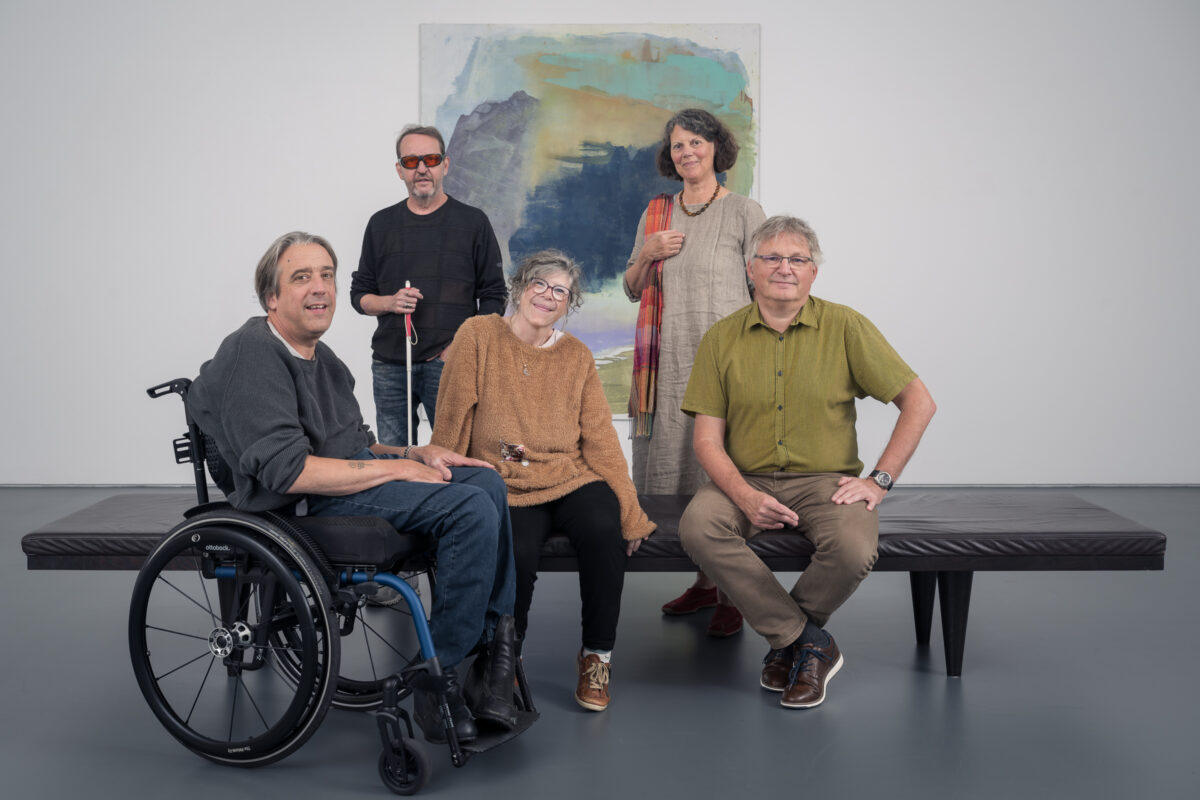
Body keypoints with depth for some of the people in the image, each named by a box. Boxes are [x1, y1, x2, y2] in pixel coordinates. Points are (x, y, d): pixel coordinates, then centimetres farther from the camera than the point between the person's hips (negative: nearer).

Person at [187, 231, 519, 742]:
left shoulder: (319, 355, 18)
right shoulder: (253, 354, -14)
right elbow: (288, 471, -23)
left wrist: (418, 453, 6)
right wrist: (398, 468, -17)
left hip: (351, 479, 10)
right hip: (302, 507, -10)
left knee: (486, 480, 4)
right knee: (471, 509, -23)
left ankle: (492, 633, 5)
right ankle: (440, 678, -16)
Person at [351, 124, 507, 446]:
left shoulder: (473, 222, 6)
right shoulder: (382, 223, 14)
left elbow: (494, 298, 4)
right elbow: (359, 294, 17)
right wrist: (389, 303, -5)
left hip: (449, 362, -3)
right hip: (389, 364, 3)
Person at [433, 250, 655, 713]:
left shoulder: (577, 357, 12)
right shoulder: (478, 336, 3)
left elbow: (600, 437, 7)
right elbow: (451, 425, 1)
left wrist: (630, 514, -1)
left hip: (573, 480, 2)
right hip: (506, 488, -2)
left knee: (604, 529, -29)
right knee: (516, 553, -32)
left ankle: (597, 655, -8)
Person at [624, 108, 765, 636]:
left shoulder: (744, 212, 1)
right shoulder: (656, 214, 14)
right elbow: (632, 289, 18)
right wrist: (648, 254, -1)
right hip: (669, 361, 5)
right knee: (675, 465, 6)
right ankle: (703, 582, 20)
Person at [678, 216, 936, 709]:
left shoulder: (844, 327, -1)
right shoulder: (722, 339, 3)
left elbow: (919, 403, -1)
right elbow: (707, 438, 0)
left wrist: (880, 480, -9)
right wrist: (745, 496, -18)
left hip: (826, 481, -1)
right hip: (746, 481, 2)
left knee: (854, 550, -32)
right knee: (697, 527, -29)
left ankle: (786, 638, 1)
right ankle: (808, 641, -12)